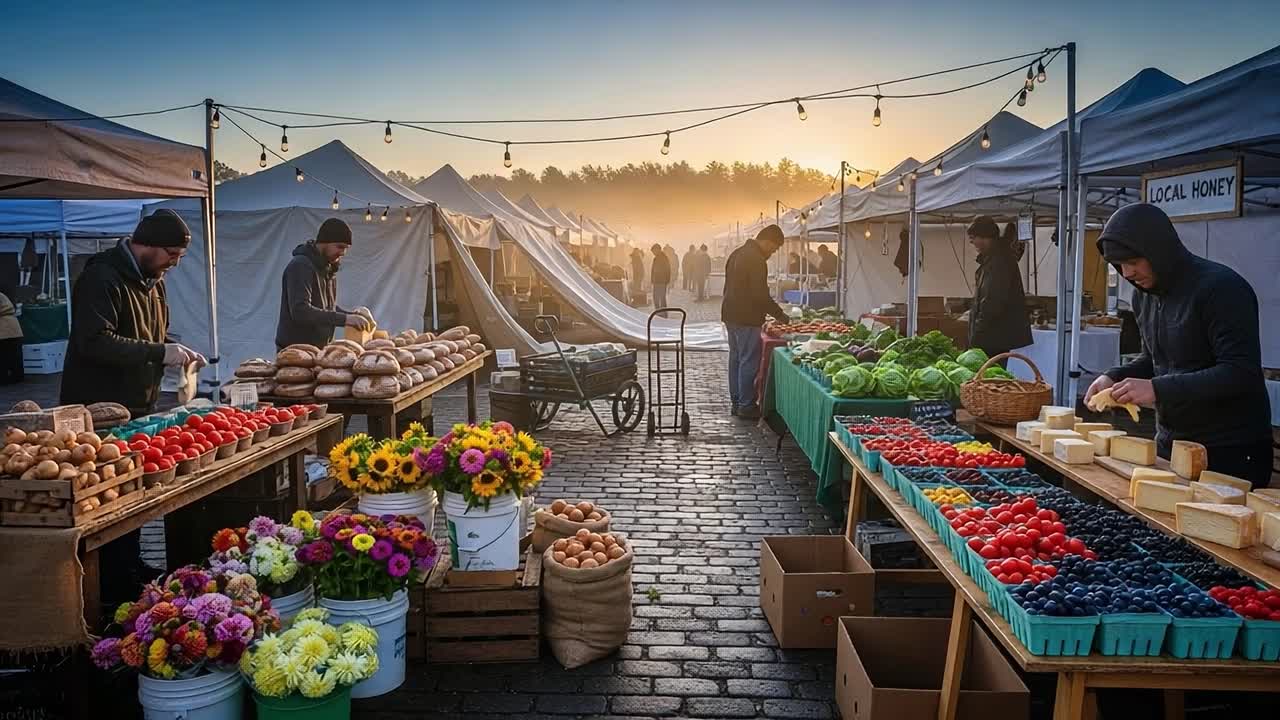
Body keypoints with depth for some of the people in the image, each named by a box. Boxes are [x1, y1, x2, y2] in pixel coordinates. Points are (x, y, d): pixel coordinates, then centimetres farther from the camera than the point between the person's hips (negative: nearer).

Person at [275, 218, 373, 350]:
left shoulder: (329, 267, 11)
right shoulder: (300, 266, -16)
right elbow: (300, 311, -28)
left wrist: (350, 314, -1)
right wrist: (344, 319, -32)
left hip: (320, 349, 8)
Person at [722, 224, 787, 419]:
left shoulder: (737, 254, 14)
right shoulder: (756, 260, -17)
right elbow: (760, 295, -20)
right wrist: (780, 314, -10)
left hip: (730, 314, 10)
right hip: (747, 318, -10)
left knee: (735, 359, 14)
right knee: (749, 362, -4)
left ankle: (735, 402, 20)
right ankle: (746, 406, 0)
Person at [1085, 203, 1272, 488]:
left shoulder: (1222, 287, -17)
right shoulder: (1144, 294, 7)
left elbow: (1242, 374, -24)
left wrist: (1158, 389, -29)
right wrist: (1115, 377, 0)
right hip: (1170, 444, 8)